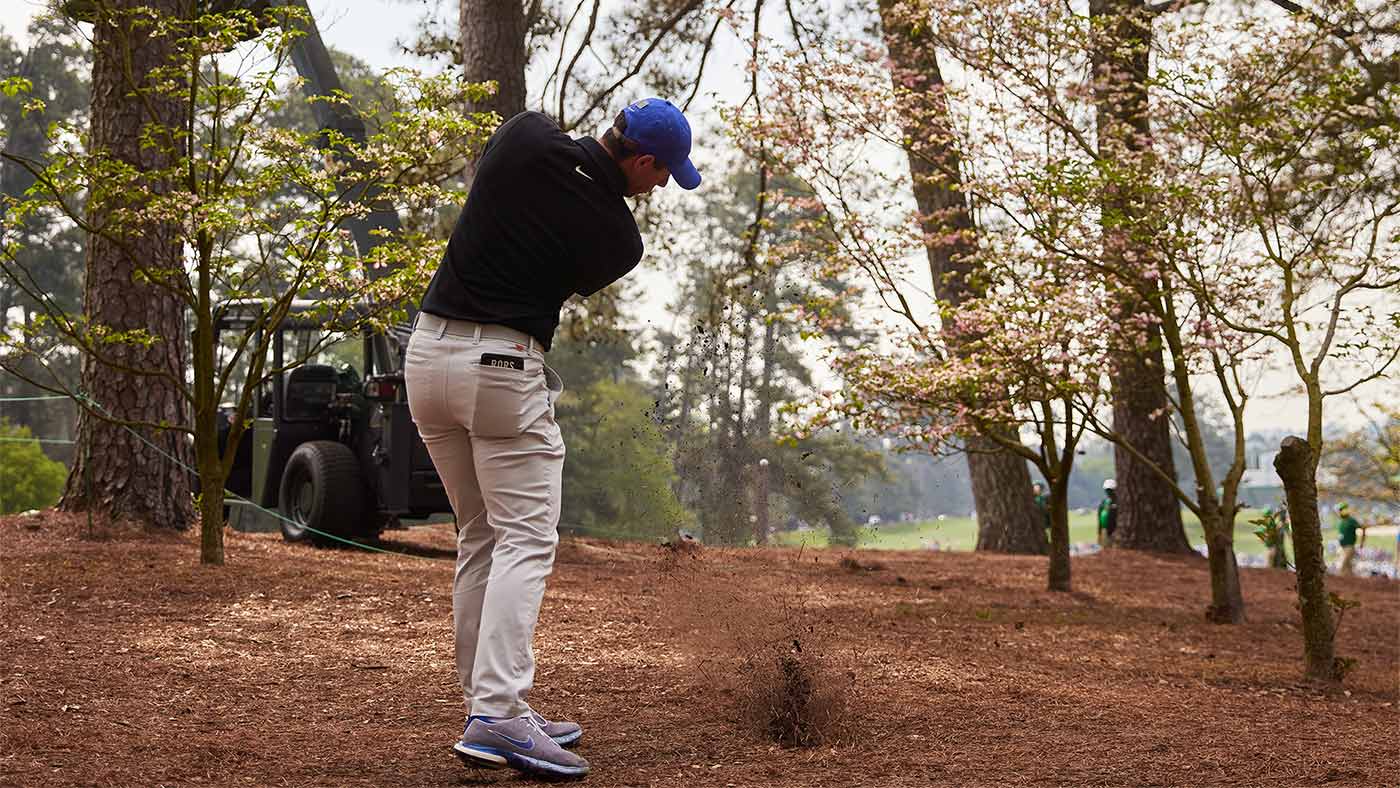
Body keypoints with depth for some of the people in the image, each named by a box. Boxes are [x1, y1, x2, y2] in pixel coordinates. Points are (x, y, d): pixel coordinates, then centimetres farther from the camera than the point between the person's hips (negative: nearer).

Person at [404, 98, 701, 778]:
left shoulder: (526, 134, 1)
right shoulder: (619, 238, -9)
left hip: (427, 352, 7)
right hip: (502, 367, -7)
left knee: (479, 537, 13)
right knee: (525, 540, -4)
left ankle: (486, 703, 15)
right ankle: (497, 714, -17)